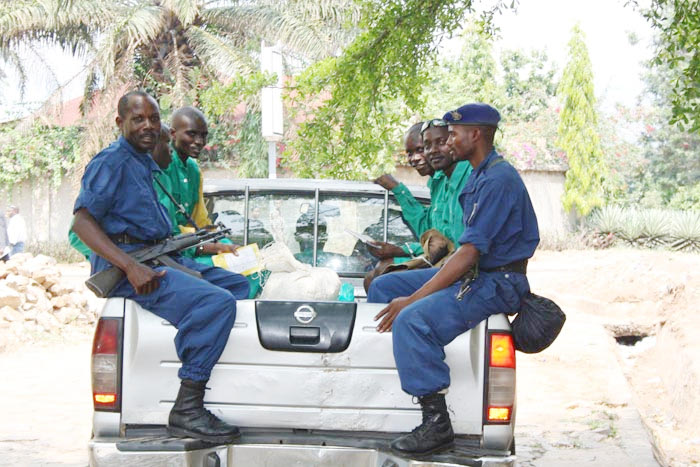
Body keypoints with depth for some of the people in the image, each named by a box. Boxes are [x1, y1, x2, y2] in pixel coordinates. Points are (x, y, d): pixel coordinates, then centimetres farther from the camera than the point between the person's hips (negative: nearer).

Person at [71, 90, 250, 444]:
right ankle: (186, 411, -29)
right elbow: (82, 222, -18)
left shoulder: (146, 163, 22)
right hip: (125, 261, -10)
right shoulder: (112, 161, -7)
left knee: (239, 285, 14)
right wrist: (132, 268, -28)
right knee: (217, 303, -29)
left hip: (160, 257, 10)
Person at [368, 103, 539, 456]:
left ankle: (437, 424, -25)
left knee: (413, 320, -31)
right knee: (383, 287, 8)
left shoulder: (498, 179, -18)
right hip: (471, 273, 11)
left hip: (495, 282, -11)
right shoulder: (479, 175, 15)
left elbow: (470, 253, -24)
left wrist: (412, 299, -24)